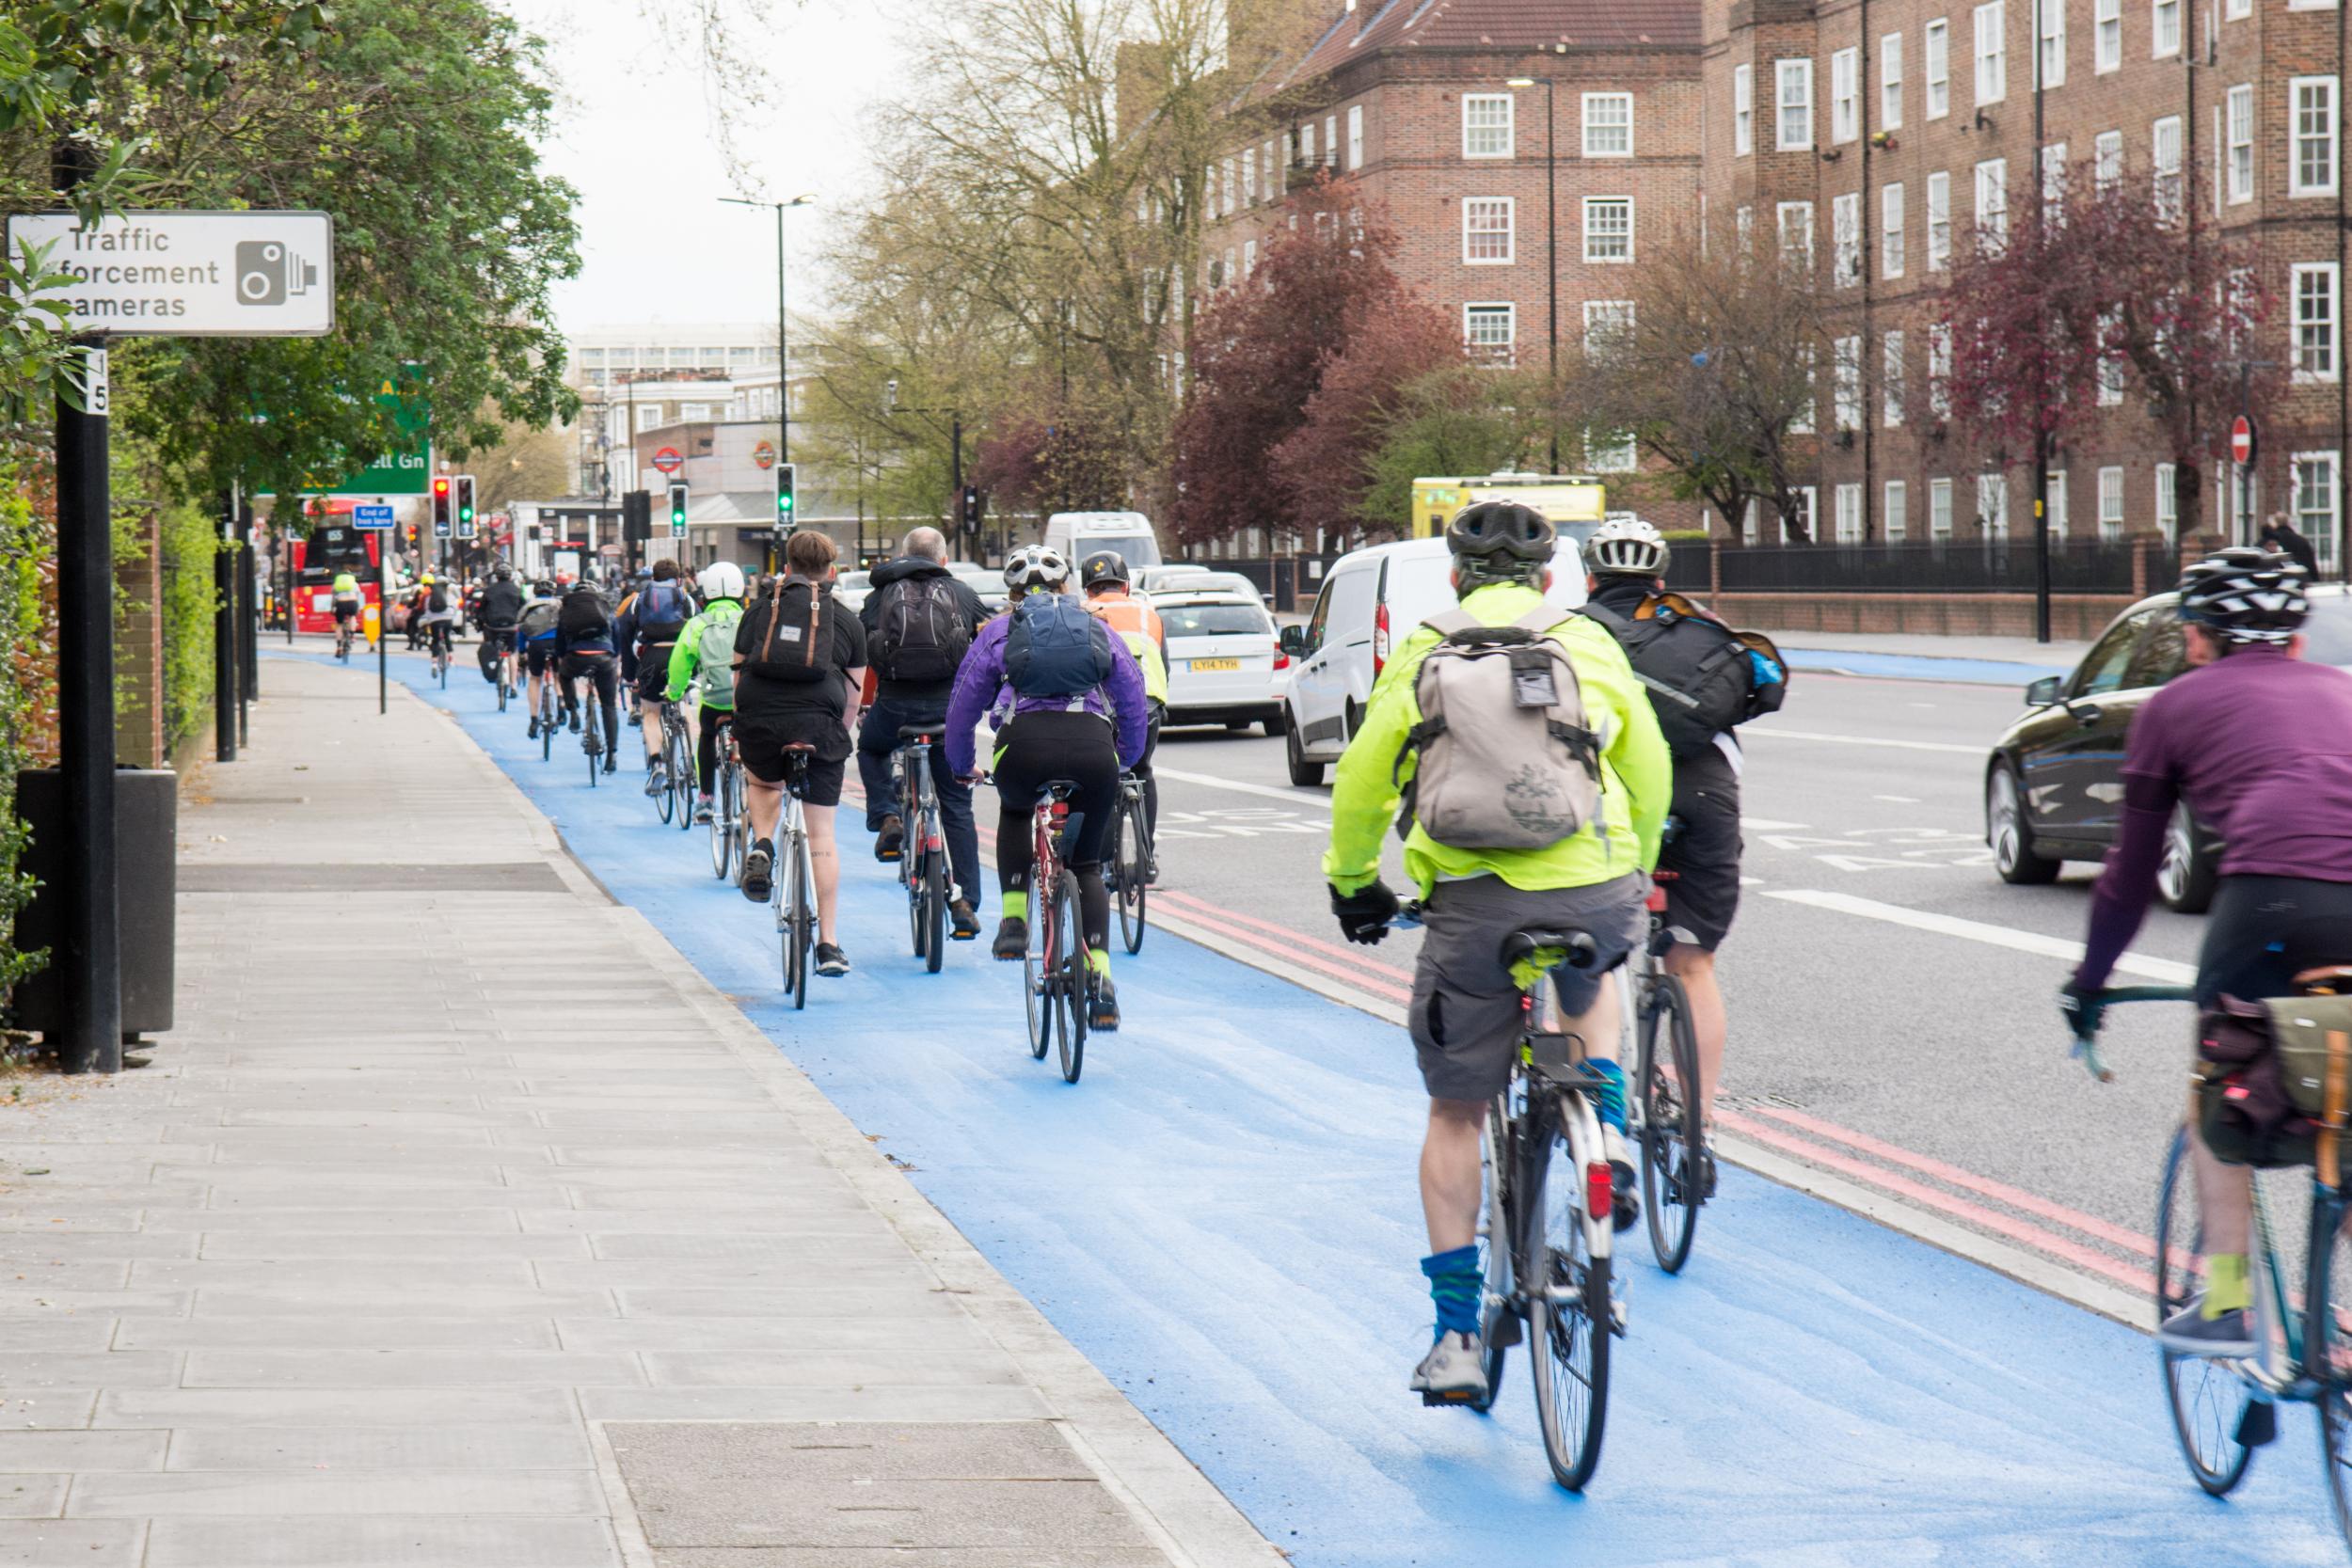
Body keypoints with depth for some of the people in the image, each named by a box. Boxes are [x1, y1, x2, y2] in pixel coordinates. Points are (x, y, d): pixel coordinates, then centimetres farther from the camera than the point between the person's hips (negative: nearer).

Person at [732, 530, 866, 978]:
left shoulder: (759, 612, 15)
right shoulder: (847, 622, 14)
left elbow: (739, 676, 17)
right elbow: (852, 694, 12)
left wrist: (742, 729, 29)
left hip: (760, 726, 1)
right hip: (819, 729, -1)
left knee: (763, 782, 35)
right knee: (821, 835, 6)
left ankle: (762, 847, 7)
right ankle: (829, 944, 3)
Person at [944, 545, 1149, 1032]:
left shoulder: (998, 633, 22)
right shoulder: (1099, 631, 26)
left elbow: (961, 708, 24)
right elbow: (1136, 704, 27)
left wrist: (962, 767, 40)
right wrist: (1126, 759, 43)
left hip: (1024, 746, -1)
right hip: (1093, 748, 1)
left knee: (1014, 812, 35)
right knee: (1087, 865, 19)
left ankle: (1013, 920, 19)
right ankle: (1100, 974, 5)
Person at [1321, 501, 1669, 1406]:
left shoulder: (1422, 657, 11)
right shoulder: (1592, 647, 14)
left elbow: (1361, 784, 13)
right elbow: (1648, 772, 19)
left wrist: (1352, 883, 29)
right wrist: (1636, 868, 36)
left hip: (1473, 904, -1)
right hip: (1595, 893, 1)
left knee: (1455, 1115, 11)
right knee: (1589, 981, 38)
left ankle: (1457, 1335, 7)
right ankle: (1605, 1135, 13)